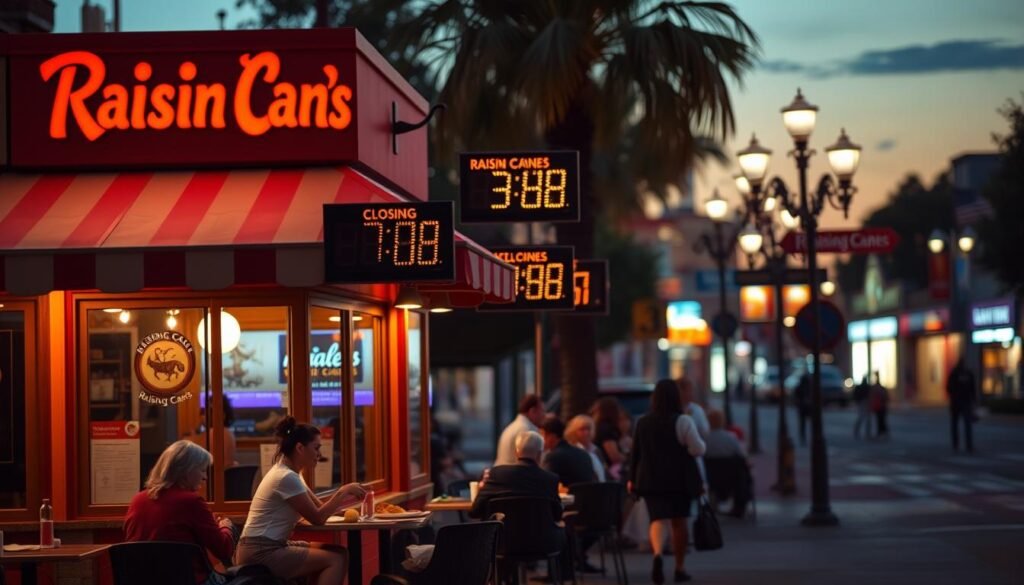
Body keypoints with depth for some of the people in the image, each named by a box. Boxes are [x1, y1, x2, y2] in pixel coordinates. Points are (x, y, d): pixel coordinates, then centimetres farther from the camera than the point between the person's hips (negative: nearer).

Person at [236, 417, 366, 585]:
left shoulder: (288, 473, 14)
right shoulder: (287, 477, -17)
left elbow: (319, 506, 16)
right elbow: (317, 518, -14)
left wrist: (345, 494, 4)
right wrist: (343, 492, -7)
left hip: (272, 547, 10)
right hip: (261, 553, -10)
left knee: (338, 553, 5)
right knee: (336, 559, -13)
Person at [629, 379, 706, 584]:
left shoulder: (642, 422, 4)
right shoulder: (683, 421, -9)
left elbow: (635, 453, 9)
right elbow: (698, 449, -12)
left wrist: (632, 479, 17)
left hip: (651, 480, 2)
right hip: (680, 479, -2)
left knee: (658, 519, -4)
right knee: (679, 522, 10)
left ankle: (657, 554, -32)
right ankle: (680, 567, 16)